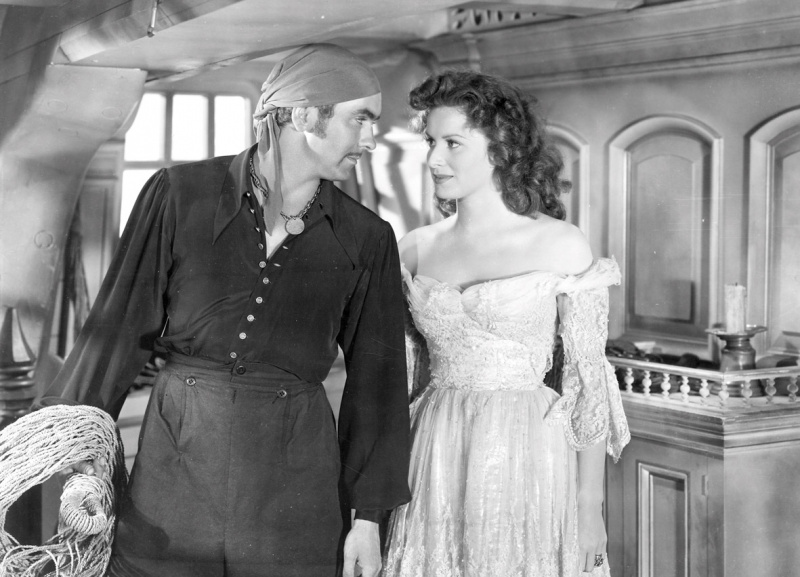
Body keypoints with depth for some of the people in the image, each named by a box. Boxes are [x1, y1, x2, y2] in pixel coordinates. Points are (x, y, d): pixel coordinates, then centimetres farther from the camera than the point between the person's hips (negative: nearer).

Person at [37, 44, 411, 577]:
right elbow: (122, 325, 1)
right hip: (175, 461, 0)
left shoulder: (366, 240, 2)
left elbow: (376, 377, 4)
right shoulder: (181, 194, -2)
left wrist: (369, 517, 1)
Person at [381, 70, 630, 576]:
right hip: (433, 467, 4)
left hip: (526, 466, -3)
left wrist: (591, 506, -7)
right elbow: (408, 378, 12)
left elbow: (590, 383, -5)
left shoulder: (561, 246, -6)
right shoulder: (416, 250, 6)